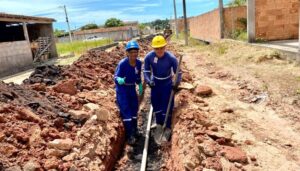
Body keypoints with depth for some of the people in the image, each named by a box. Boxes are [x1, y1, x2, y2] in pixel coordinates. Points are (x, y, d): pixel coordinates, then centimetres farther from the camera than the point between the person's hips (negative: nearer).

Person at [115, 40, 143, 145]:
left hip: (132, 88, 6)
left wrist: (140, 85, 6)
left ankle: (134, 129, 39)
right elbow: (116, 76, -21)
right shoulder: (122, 64, -26)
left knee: (134, 108, 17)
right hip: (122, 88, -6)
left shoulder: (139, 63, -10)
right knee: (126, 111, -5)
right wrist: (119, 80, -42)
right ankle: (129, 135, 8)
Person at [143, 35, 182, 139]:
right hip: (155, 84, 3)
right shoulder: (149, 57, -20)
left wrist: (176, 83, -27)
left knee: (167, 105, 0)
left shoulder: (171, 58, -24)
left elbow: (178, 72, -13)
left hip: (167, 84, -2)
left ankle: (167, 127, 17)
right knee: (156, 104, 14)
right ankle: (159, 123, 37)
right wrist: (148, 81, -25)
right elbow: (146, 71, -8)